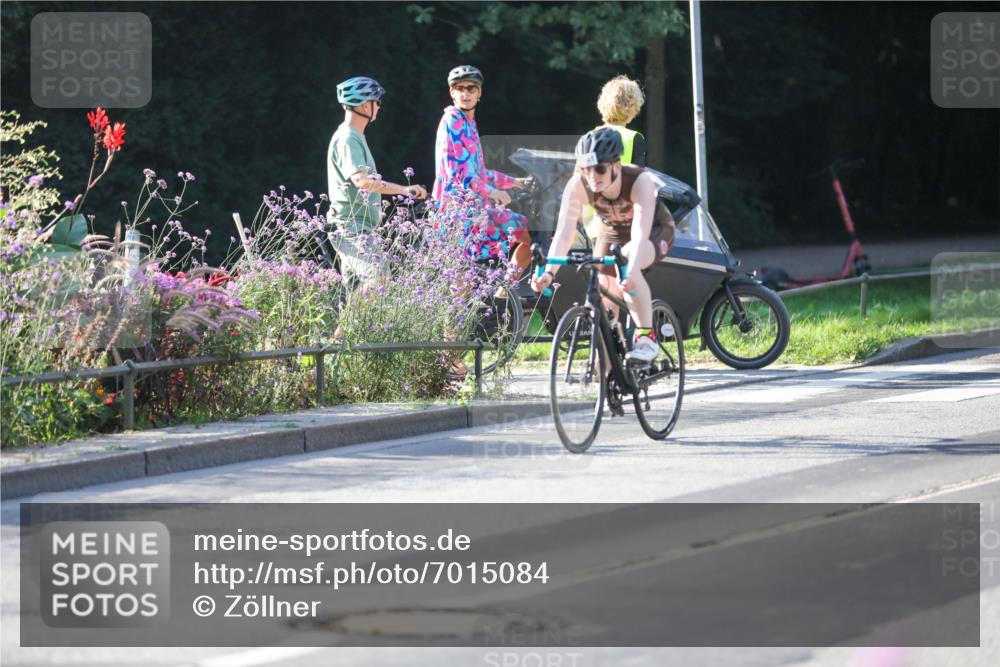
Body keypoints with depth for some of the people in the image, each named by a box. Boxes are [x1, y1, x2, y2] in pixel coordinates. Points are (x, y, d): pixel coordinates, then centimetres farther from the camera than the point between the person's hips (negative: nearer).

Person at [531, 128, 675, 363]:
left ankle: (646, 337, -27)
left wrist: (631, 270, -64)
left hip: (655, 229, -5)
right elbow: (564, 231, -34)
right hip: (613, 233, 5)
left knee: (626, 264, -35)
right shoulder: (577, 186, -28)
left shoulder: (639, 181, -37)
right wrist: (549, 272, -50)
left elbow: (641, 233, -48)